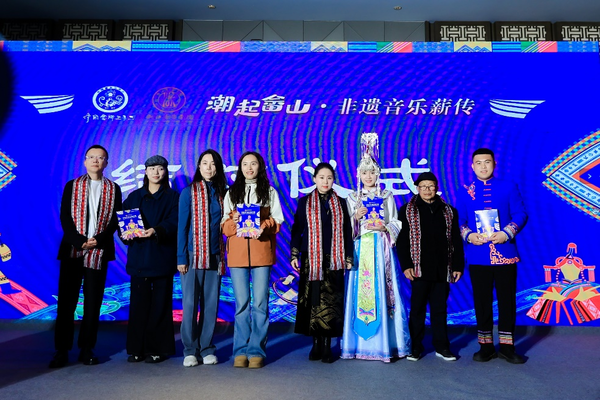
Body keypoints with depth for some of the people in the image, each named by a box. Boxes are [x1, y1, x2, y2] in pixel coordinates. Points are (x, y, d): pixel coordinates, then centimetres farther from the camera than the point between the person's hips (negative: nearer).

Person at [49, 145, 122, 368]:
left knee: (93, 303, 3)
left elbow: (116, 219, 3)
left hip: (99, 252, 0)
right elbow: (64, 217, 2)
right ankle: (61, 350, 9)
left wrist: (98, 239, -12)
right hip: (72, 251, 0)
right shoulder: (71, 186, 10)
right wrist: (79, 240, -12)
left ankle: (87, 349, 13)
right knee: (66, 302, 1)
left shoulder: (113, 189, 11)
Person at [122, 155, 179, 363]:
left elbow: (174, 222, -8)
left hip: (162, 257, -2)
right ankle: (137, 348, 13)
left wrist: (155, 231, -25)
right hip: (138, 256, 2)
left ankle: (158, 348, 10)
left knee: (160, 303, 1)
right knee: (138, 302, 3)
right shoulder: (134, 196, 15)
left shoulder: (173, 197, 5)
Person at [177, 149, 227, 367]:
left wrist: (226, 252, -2)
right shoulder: (189, 192, 1)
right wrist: (181, 257, -7)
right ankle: (190, 350, 12)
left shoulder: (223, 193, 8)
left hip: (215, 256, 2)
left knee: (211, 304, 6)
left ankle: (207, 349, 17)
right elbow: (182, 226, -1)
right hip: (193, 254, -2)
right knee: (190, 303, -1)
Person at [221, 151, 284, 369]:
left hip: (262, 252, -1)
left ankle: (257, 351, 8)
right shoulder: (231, 193, 15)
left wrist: (263, 227, -14)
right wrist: (235, 221, -13)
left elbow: (277, 221, 5)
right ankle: (241, 351, 12)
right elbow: (224, 224, 9)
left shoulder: (270, 192, 12)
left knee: (260, 303, -2)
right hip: (237, 253, 1)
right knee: (241, 303, 3)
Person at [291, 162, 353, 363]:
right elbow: (297, 229, 5)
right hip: (311, 260, 0)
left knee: (331, 302, -1)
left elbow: (347, 232, 8)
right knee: (313, 301, 1)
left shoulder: (340, 203, 9)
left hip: (334, 260, 1)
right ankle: (316, 343, 13)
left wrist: (349, 258, 4)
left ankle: (327, 345, 9)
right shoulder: (305, 202, 6)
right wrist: (294, 255, -2)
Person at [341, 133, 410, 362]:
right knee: (358, 292, -2)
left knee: (382, 291, -5)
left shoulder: (387, 197, 10)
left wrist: (384, 227, -12)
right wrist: (356, 217, -12)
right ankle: (358, 344, 8)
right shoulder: (353, 198, 12)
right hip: (359, 250, 1)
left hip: (381, 249, -1)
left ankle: (385, 343, 4)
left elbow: (396, 224, 7)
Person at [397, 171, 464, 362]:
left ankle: (442, 346, 20)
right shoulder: (407, 211, 4)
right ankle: (415, 347, 15)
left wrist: (458, 265, 3)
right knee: (417, 309, 5)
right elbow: (402, 241, -2)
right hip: (419, 269, -2)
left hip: (442, 270, 2)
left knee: (440, 309, 9)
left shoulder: (449, 211, 11)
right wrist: (406, 265, -10)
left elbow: (456, 241, 10)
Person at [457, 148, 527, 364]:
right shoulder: (465, 193, 6)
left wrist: (506, 233, -16)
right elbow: (459, 221, 5)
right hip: (478, 256, 0)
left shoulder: (509, 187, 5)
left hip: (505, 253, 0)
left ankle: (507, 346, 21)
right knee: (481, 300, 7)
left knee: (507, 299, 7)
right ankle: (486, 345, 20)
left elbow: (520, 214, 0)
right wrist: (469, 235, -14)